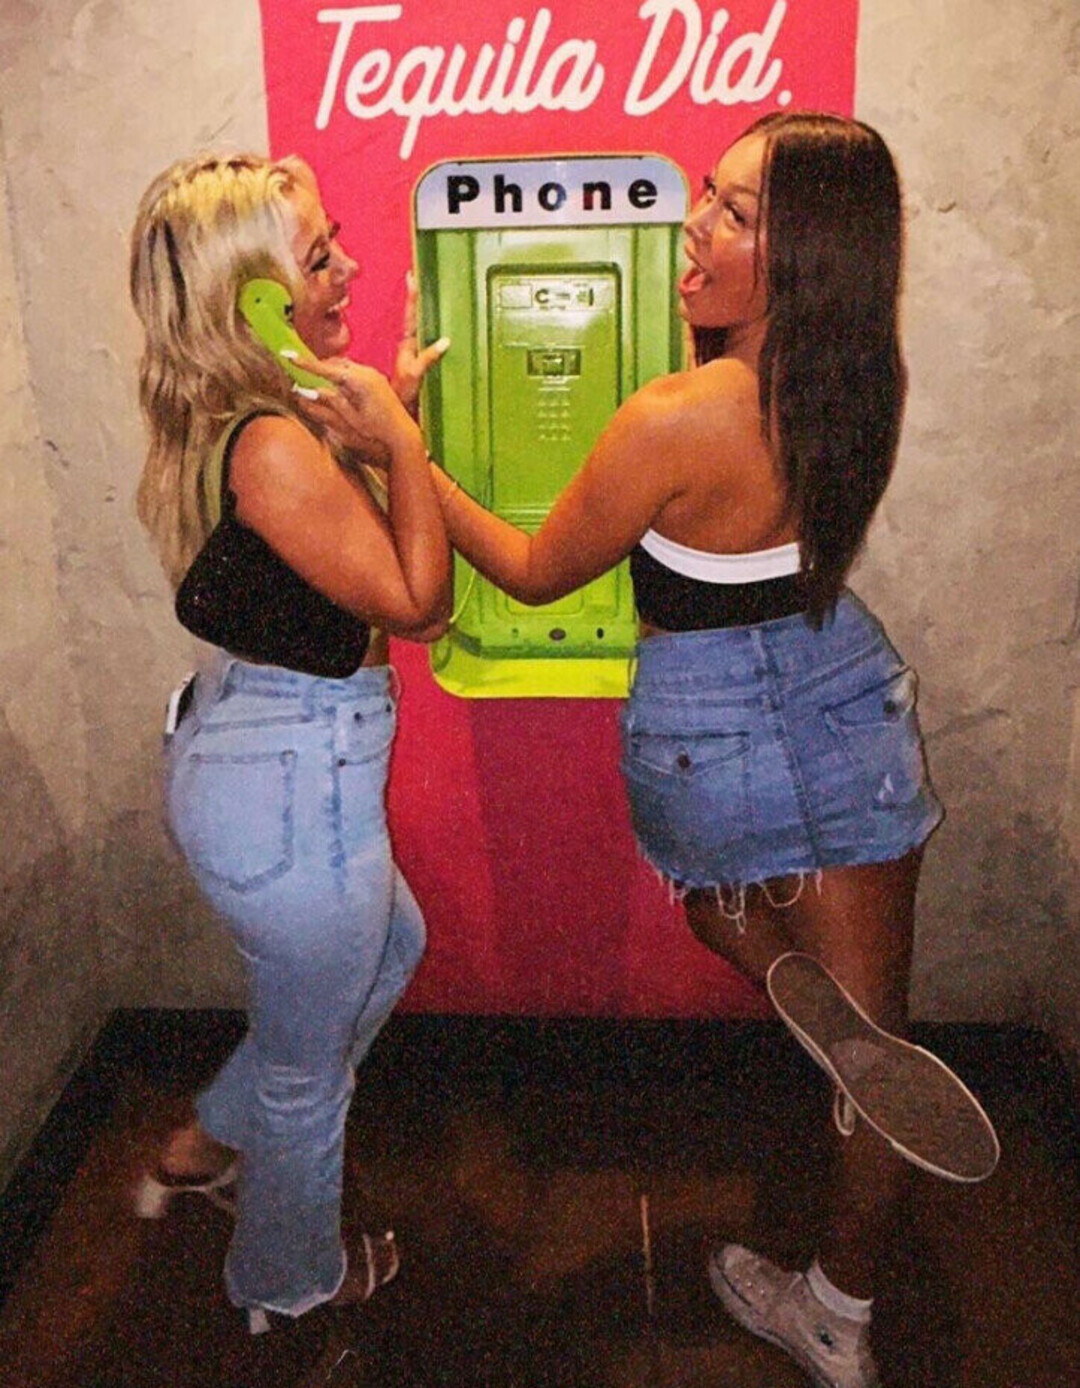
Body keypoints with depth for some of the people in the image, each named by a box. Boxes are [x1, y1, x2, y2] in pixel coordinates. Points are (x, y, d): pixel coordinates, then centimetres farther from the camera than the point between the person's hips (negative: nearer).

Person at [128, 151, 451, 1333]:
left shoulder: (211, 423, 4)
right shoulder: (272, 445, -27)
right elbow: (415, 600, -20)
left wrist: (385, 421, 10)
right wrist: (400, 441, -14)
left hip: (237, 744, 10)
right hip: (289, 785, -10)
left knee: (392, 944, 32)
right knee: (306, 1062, 16)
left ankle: (205, 1146, 47)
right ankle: (290, 1282, 46)